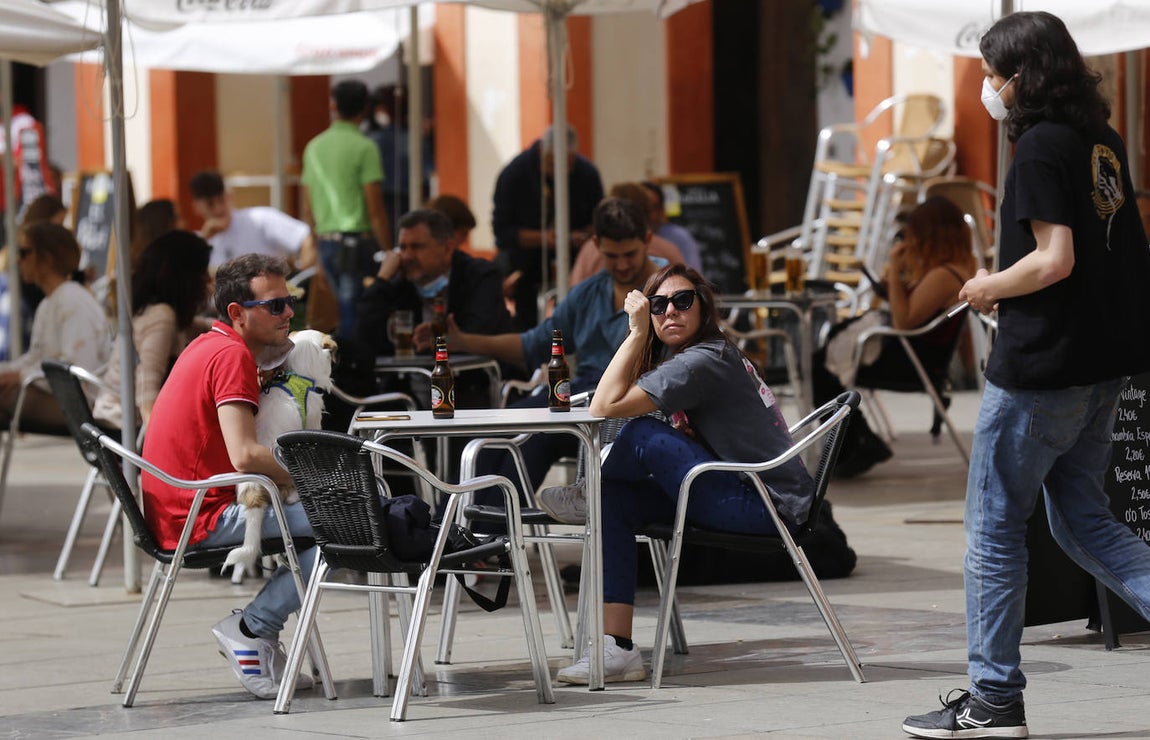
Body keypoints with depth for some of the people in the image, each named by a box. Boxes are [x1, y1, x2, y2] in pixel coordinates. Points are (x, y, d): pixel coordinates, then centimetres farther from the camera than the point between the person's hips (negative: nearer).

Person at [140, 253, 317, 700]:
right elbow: (244, 456, -23)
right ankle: (252, 627, -10)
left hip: (171, 515, 10)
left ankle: (259, 633, 15)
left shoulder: (206, 347, 18)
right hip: (201, 521, -10)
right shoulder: (232, 355, -13)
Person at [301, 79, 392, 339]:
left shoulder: (314, 147, 10)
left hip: (326, 242, 6)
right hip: (357, 243, -6)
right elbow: (375, 211, -12)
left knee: (347, 309, 15)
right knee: (352, 317, -5)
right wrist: (389, 255, -7)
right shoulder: (364, 148, -9)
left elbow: (308, 210, 14)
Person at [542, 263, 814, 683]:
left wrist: (637, 334, -16)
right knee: (614, 500, 0)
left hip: (770, 504, -10)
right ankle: (617, 649, -5)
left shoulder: (701, 362, -17)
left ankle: (585, 495, 13)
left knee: (644, 435, -19)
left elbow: (606, 407, -22)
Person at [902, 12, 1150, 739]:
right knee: (1083, 520, 15)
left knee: (996, 527, 2)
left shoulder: (1041, 146, -15)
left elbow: (1054, 260, -23)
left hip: (1041, 365, -9)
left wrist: (989, 288, -6)